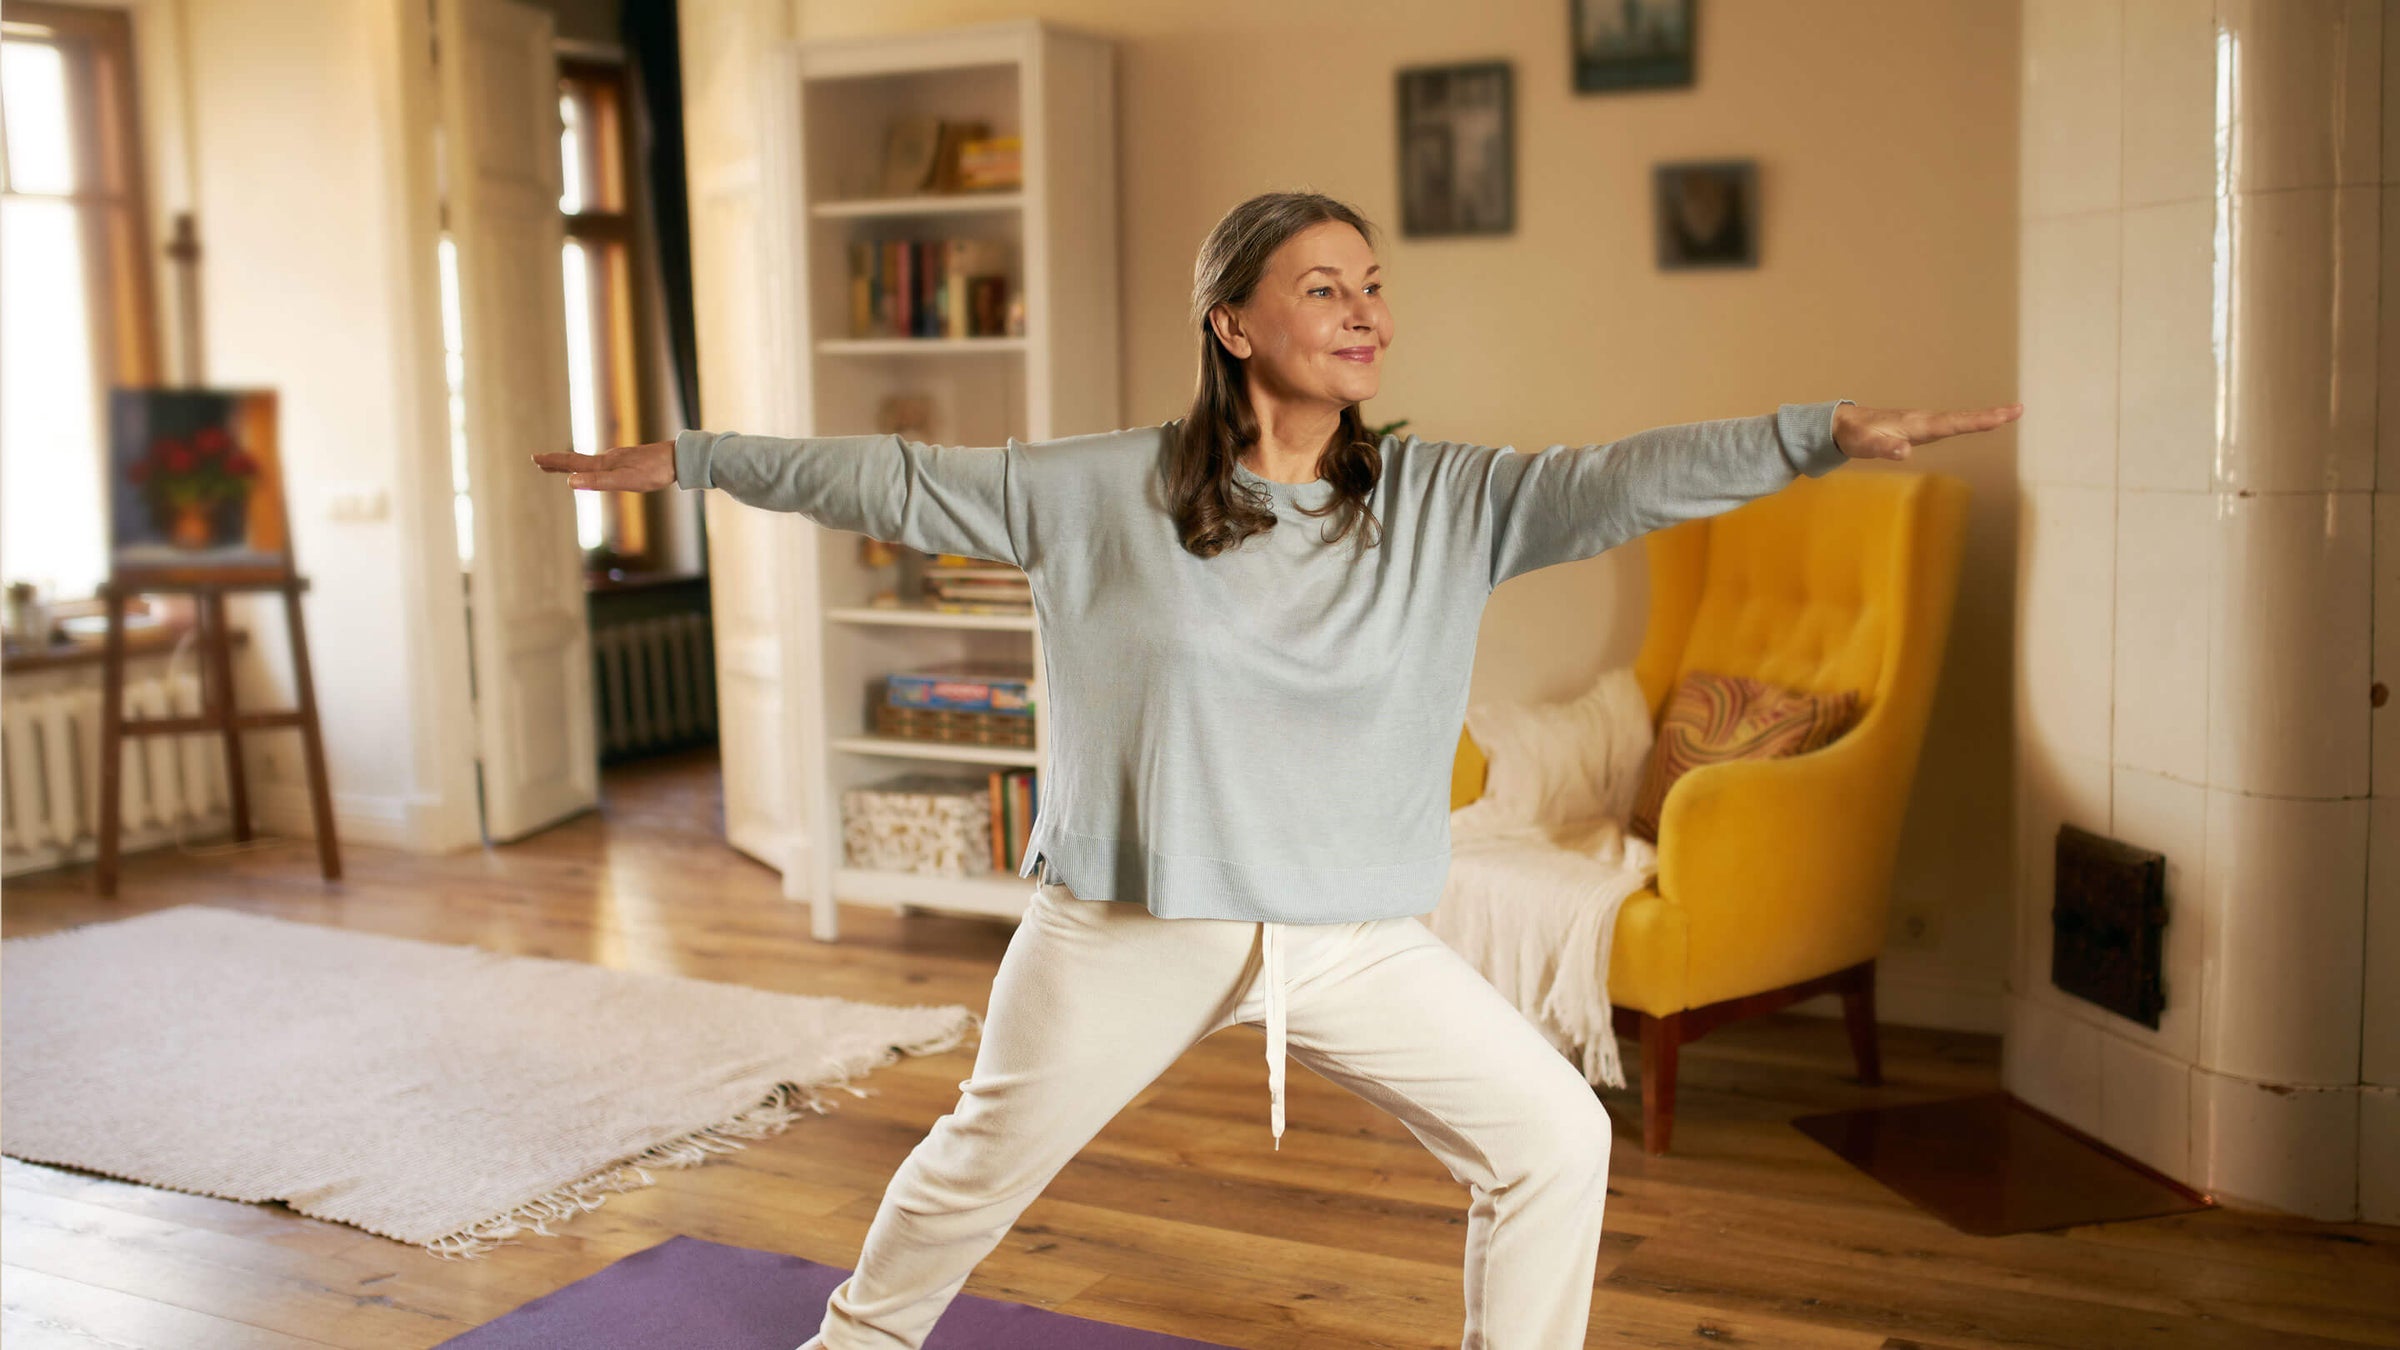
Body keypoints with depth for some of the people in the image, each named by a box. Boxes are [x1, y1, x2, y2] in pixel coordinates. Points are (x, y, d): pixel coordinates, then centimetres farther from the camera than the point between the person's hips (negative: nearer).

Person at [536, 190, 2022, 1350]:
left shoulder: (1444, 500, -5)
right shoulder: (1104, 490, -8)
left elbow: (1621, 480, -15)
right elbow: (898, 482, -2)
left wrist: (1824, 433, -28)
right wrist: (690, 457, 1)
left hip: (1357, 933, 2)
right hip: (1130, 924, -1)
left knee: (1555, 1136, -1)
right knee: (987, 1157, 17)